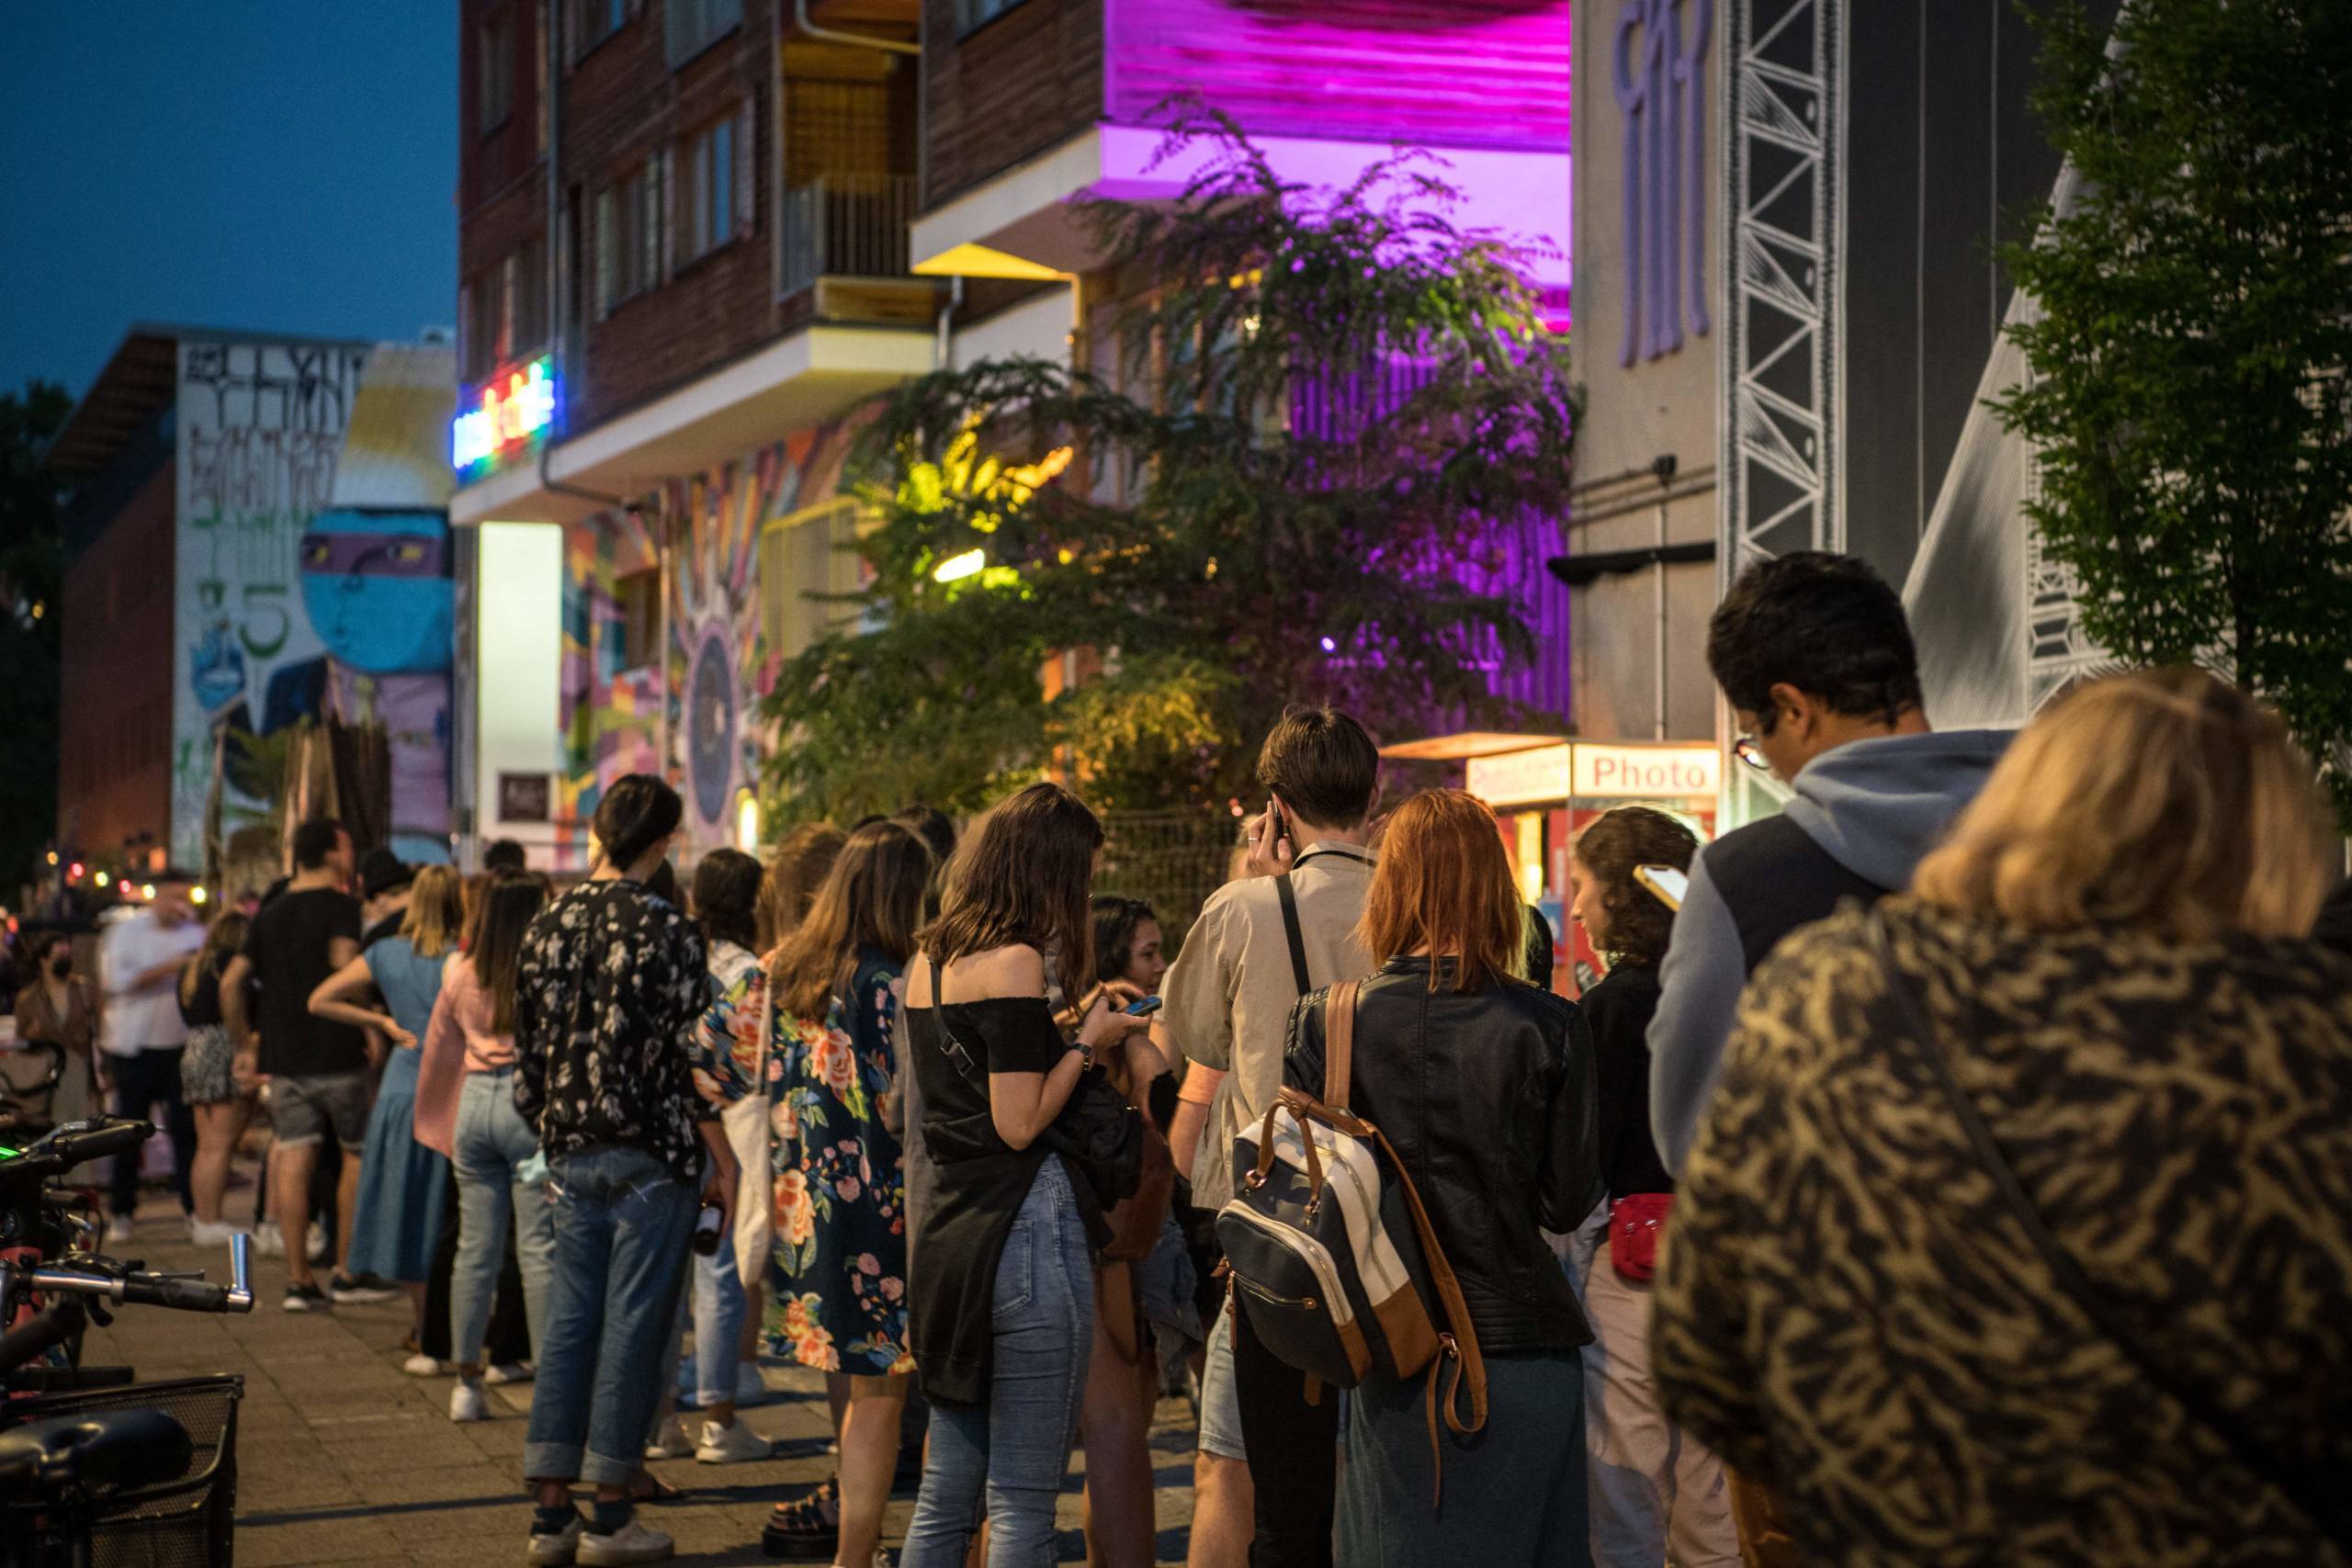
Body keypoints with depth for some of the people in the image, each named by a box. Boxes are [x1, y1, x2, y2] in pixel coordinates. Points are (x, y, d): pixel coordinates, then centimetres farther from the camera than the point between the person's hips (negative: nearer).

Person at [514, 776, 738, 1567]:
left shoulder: (546, 925, 6)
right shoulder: (667, 931, -11)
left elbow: (528, 1054, 12)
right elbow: (689, 1058, -13)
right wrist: (722, 1163, -6)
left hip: (571, 1156, 6)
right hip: (650, 1159, -5)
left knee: (568, 1323, 9)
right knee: (632, 1326, 0)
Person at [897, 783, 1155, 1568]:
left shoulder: (929, 959, 13)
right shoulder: (1013, 961, -14)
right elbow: (1020, 1124, -16)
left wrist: (1068, 1029, 18)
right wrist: (1086, 1043, -3)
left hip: (950, 1234, 9)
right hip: (1024, 1230, -9)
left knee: (945, 1495, 14)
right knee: (1023, 1502, -1)